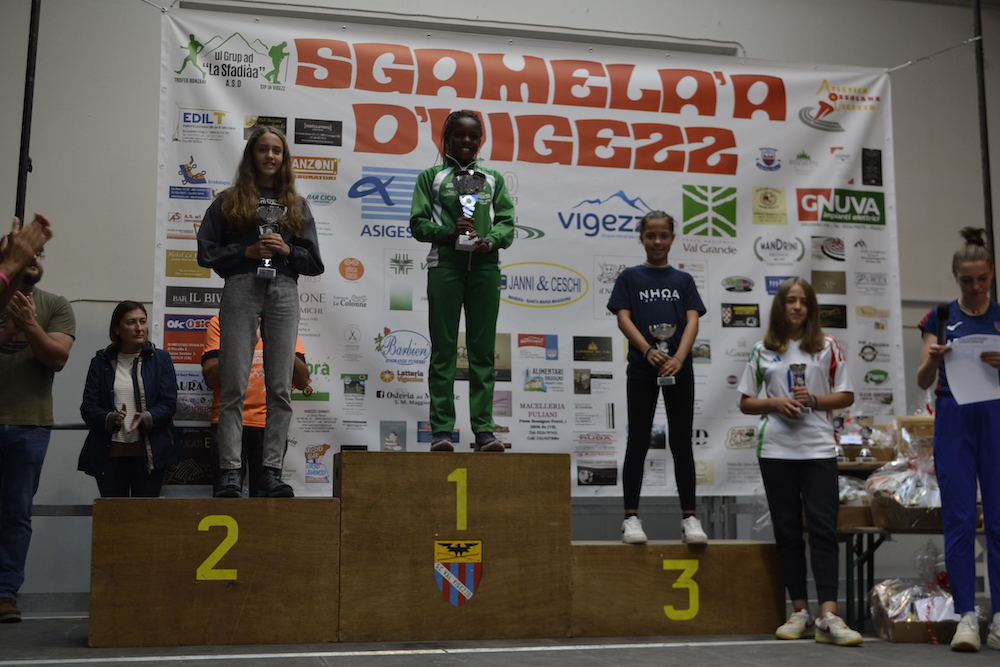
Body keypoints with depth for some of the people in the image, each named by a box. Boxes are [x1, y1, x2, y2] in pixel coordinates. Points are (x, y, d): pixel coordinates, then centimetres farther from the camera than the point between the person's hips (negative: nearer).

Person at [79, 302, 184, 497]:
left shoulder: (160, 360, 6)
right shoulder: (101, 362, 8)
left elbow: (168, 404, -1)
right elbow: (88, 407, 1)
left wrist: (145, 419, -20)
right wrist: (110, 419, -19)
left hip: (150, 453, -1)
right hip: (110, 453, 1)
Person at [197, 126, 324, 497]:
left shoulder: (296, 206, 18)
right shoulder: (229, 202, 12)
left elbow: (314, 263, 13)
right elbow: (207, 253, 5)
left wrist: (287, 250, -5)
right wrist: (247, 252, -8)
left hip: (283, 293, 2)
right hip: (241, 290, -2)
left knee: (280, 389, -1)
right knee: (234, 387, -6)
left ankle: (271, 471, 2)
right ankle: (230, 473, -5)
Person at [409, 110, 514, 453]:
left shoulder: (493, 179, 18)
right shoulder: (431, 177, 12)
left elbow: (507, 223, 9)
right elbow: (418, 223, 4)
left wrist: (490, 241, -11)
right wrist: (449, 232, -13)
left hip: (485, 266, 2)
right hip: (444, 264, -2)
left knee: (483, 350, 0)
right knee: (443, 348, -2)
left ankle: (484, 429, 0)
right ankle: (441, 429, -2)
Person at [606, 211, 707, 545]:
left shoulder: (683, 280, 11)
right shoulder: (630, 277, 7)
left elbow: (692, 321, 1)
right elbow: (623, 318, -3)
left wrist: (678, 358, -16)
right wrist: (649, 351, -19)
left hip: (679, 367, 2)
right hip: (642, 368, -1)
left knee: (681, 442, 5)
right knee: (638, 442, 3)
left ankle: (689, 517, 9)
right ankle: (631, 517, 7)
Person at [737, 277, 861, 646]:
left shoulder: (828, 346, 7)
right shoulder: (763, 351, 9)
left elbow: (846, 396, 7)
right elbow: (745, 403, 11)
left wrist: (813, 400, -10)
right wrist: (775, 402, -8)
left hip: (818, 447, -1)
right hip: (776, 449, 2)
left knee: (823, 527, -9)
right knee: (787, 530, 4)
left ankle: (828, 616, -13)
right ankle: (800, 613, 11)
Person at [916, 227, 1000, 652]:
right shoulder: (940, 318, 6)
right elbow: (923, 381, 1)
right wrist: (932, 360, -20)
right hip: (954, 421, 0)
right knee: (959, 519, -2)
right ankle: (966, 616, 2)